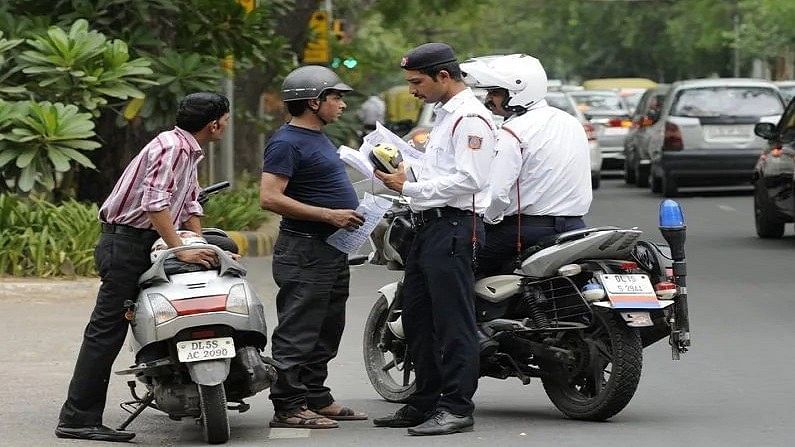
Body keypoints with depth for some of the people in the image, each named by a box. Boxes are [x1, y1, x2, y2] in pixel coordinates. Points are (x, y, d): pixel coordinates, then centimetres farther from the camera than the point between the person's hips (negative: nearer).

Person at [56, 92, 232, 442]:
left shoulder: (189, 151, 17)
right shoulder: (172, 148, -16)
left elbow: (190, 205, 22)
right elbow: (155, 203, -26)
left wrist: (202, 248, 10)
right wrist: (182, 250, -27)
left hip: (145, 246, 11)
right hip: (126, 245, -11)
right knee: (107, 330, -11)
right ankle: (77, 419, -13)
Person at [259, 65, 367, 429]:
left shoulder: (318, 138, 17)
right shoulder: (287, 142, -14)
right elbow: (270, 198, -23)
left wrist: (349, 211, 15)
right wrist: (329, 215, -23)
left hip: (332, 250, 10)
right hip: (305, 252, -10)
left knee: (326, 331, 15)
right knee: (298, 332, -8)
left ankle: (316, 399, 23)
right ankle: (288, 407, -6)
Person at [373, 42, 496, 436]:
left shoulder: (470, 118, -12)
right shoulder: (445, 114, 21)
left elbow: (468, 179, -21)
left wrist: (410, 187, -17)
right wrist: (403, 174, 12)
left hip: (454, 226, -11)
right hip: (429, 225, 11)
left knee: (453, 322, -9)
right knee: (417, 318, 14)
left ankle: (457, 408, -8)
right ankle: (425, 403, 21)